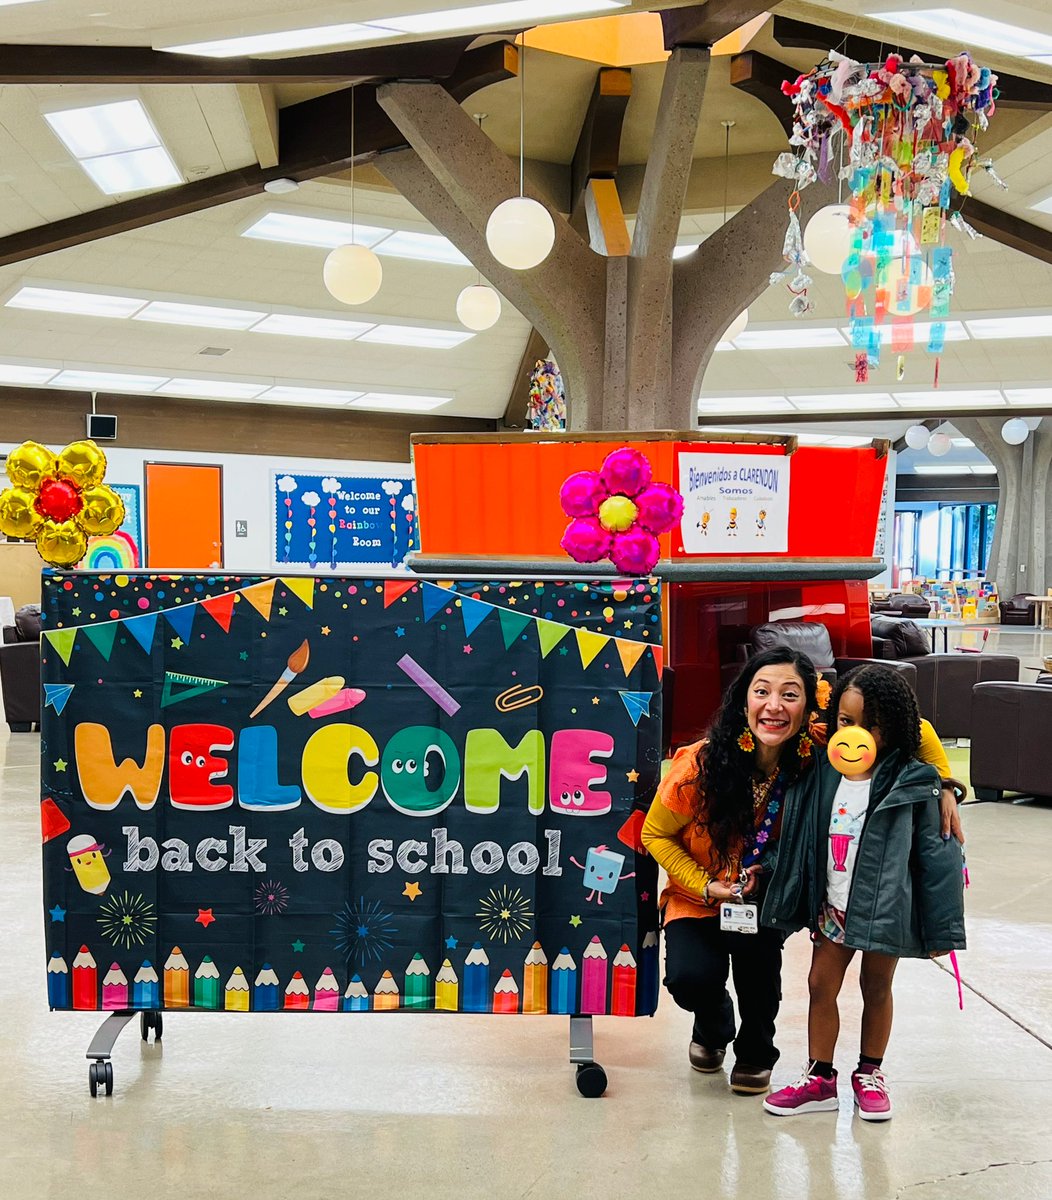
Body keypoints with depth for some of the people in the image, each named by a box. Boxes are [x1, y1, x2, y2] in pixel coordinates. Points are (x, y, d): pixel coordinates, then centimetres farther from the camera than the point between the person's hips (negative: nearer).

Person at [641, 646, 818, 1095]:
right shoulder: (700, 765, -23)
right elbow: (656, 834, -7)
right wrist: (707, 887, -16)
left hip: (770, 896, 0)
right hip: (698, 897, 0)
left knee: (755, 942, -31)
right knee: (690, 977, -24)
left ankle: (756, 1051, 1)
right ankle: (713, 1025, 17)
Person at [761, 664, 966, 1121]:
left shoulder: (912, 782, -13)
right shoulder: (823, 772, -3)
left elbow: (934, 854, -10)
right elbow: (801, 842, 8)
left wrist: (941, 926, -9)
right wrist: (789, 904, 7)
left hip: (886, 909, -3)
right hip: (833, 906, 4)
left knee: (877, 989, 13)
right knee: (821, 985, 8)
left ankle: (870, 1075, 32)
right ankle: (819, 1079, 22)